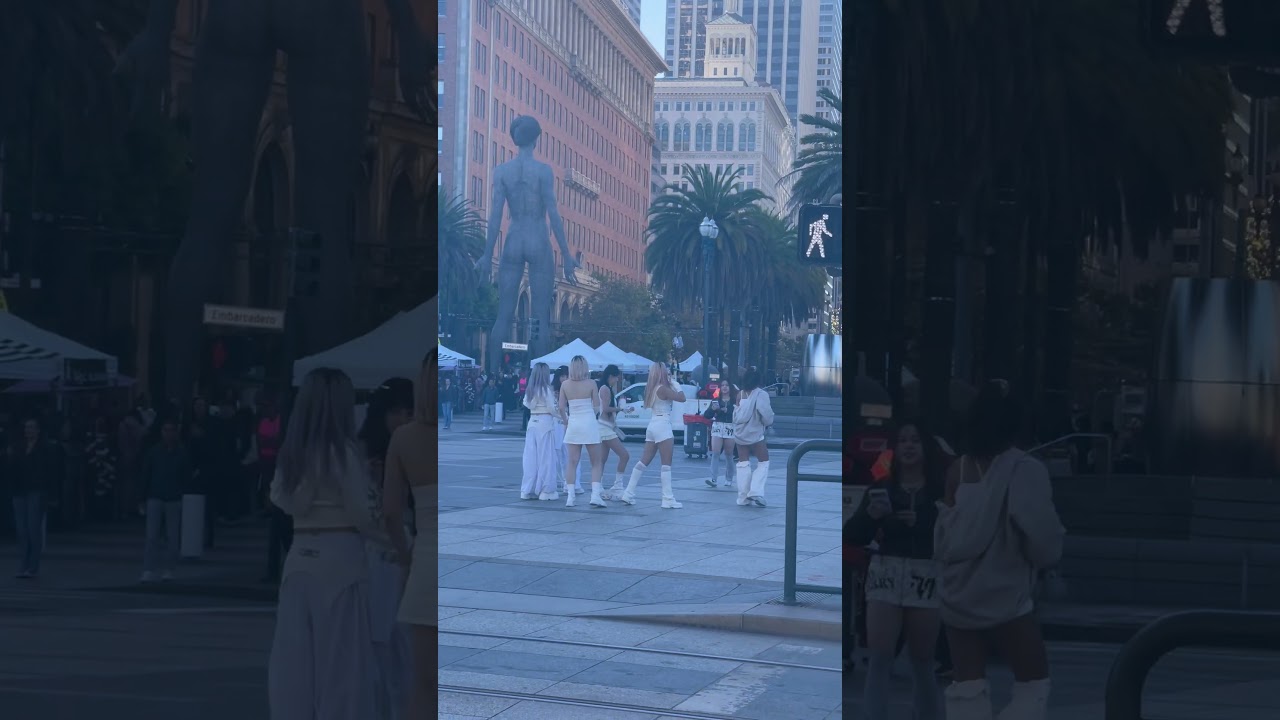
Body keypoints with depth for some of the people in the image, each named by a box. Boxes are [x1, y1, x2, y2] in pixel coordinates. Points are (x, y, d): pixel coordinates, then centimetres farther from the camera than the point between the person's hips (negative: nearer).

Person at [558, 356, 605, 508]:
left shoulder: (565, 384, -2)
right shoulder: (591, 384, -7)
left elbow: (561, 407, 1)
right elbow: (596, 406, -3)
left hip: (573, 425, 2)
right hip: (589, 424, -2)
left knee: (572, 462, 7)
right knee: (596, 462, 6)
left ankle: (570, 496, 2)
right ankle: (595, 495, -6)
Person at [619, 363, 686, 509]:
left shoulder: (651, 388, 11)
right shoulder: (663, 388, -13)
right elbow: (681, 398, -15)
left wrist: (670, 383, 16)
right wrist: (675, 384, -2)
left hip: (653, 425, 9)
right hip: (662, 426, -9)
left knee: (643, 462, 12)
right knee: (666, 464, -6)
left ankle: (628, 494, 12)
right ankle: (668, 499, -7)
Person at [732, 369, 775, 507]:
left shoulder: (740, 394, 1)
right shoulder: (761, 394, -14)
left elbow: (736, 414, 4)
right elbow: (765, 414, -19)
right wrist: (768, 422, 1)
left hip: (739, 433, 5)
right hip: (755, 434, -5)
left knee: (743, 463, 11)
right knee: (763, 462, 8)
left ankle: (743, 497, 9)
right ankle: (756, 492, -7)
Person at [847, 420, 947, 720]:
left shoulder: (941, 489, 2)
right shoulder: (881, 489, 9)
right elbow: (854, 537, 7)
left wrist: (921, 523, -19)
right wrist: (869, 515, -12)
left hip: (925, 578, -1)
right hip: (885, 574, 1)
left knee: (922, 660, 6)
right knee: (878, 657, -9)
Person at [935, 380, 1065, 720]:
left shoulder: (957, 470, -4)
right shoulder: (1025, 471, -17)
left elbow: (941, 543, 2)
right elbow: (1044, 545, -19)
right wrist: (1051, 551, 3)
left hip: (957, 598, 5)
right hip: (1003, 600, -5)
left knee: (967, 686, 12)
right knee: (1033, 682, 12)